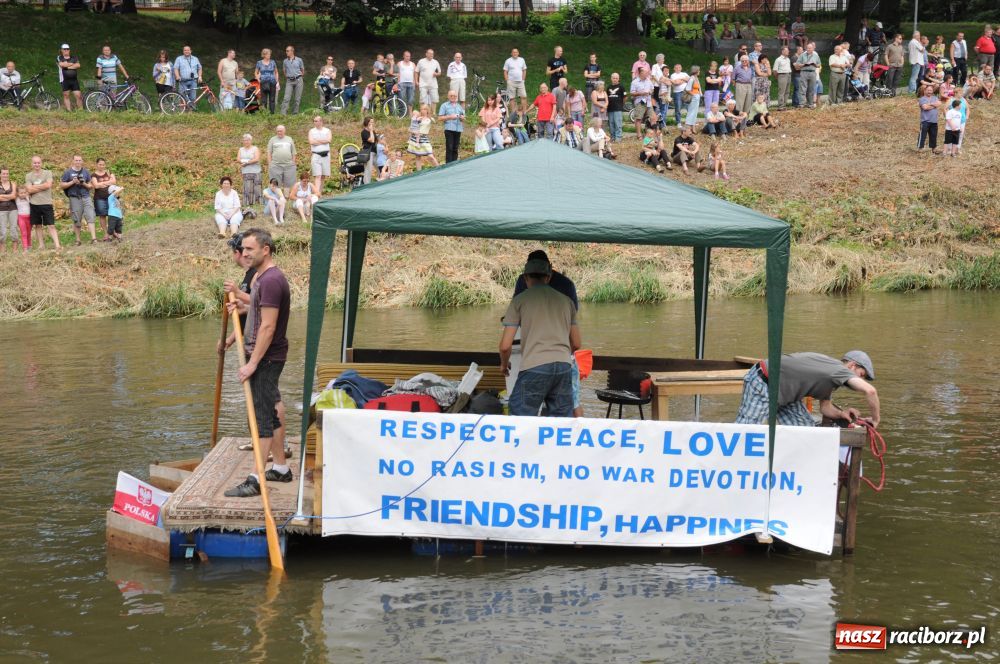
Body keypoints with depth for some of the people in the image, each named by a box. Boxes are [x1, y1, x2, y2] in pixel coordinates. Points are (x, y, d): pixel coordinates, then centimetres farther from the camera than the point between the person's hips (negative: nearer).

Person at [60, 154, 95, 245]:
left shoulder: (86, 172, 11)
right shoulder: (68, 172, 4)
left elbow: (90, 185, 14)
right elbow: (61, 185, 2)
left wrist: (84, 184, -8)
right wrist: (72, 182, -11)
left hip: (86, 197, 1)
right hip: (74, 198, -1)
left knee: (90, 217, -11)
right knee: (77, 220, 3)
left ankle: (93, 238, -17)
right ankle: (78, 240, 14)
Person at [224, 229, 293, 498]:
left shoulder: (271, 280, -18)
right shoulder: (261, 277, 14)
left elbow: (268, 327, -23)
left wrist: (253, 363, -23)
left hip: (266, 358, -10)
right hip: (267, 357, 10)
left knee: (263, 417, -10)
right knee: (272, 412, 16)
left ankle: (256, 480, -11)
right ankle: (280, 468, 25)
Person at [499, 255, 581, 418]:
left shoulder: (520, 300, 6)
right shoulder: (566, 301, 18)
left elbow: (505, 345, 3)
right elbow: (576, 345, 22)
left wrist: (504, 364, 23)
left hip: (534, 367, -4)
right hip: (564, 366, 4)